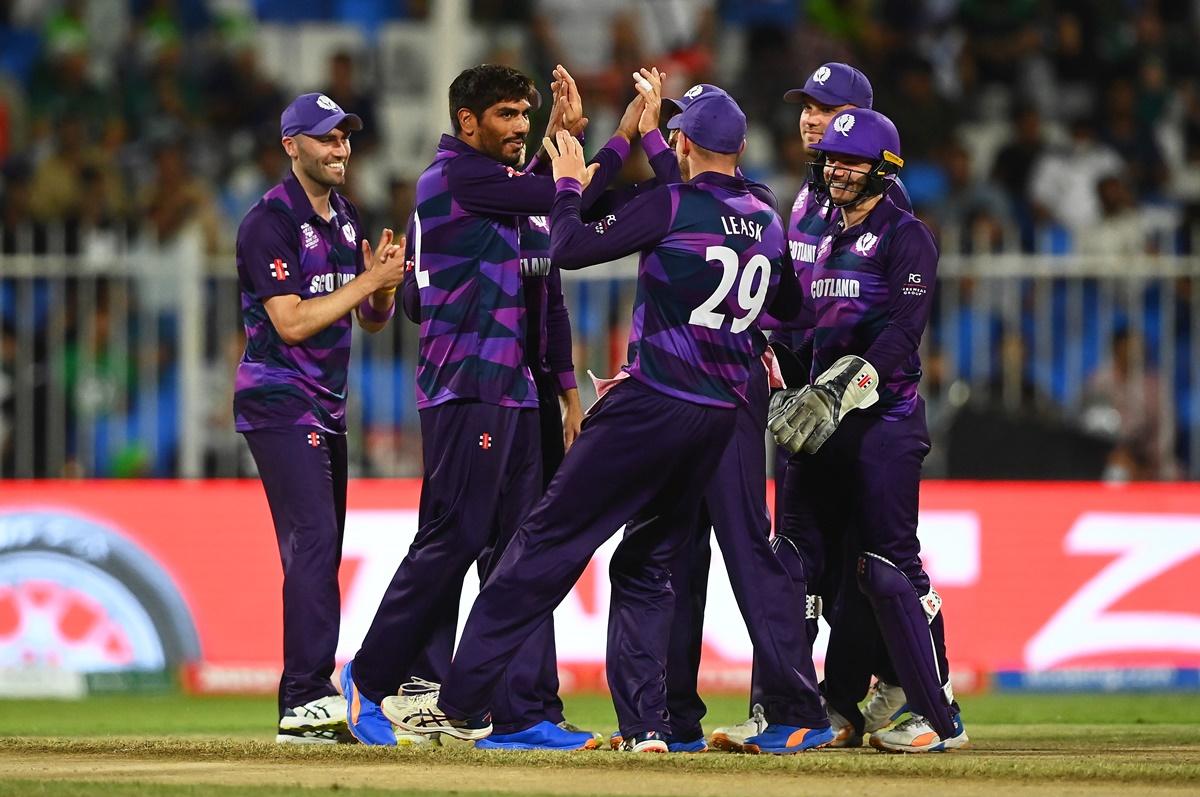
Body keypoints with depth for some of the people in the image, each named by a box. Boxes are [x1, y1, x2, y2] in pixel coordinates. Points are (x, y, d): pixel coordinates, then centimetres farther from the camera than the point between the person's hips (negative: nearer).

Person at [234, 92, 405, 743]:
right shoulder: (271, 221, -13)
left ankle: (305, 706, 9)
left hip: (327, 406, 9)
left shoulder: (345, 218, 14)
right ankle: (307, 699, -26)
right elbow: (293, 323, -20)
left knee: (322, 551, 7)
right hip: (279, 402, -9)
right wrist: (367, 280, -19)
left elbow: (373, 320, 14)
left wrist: (384, 287, -7)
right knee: (313, 539, -19)